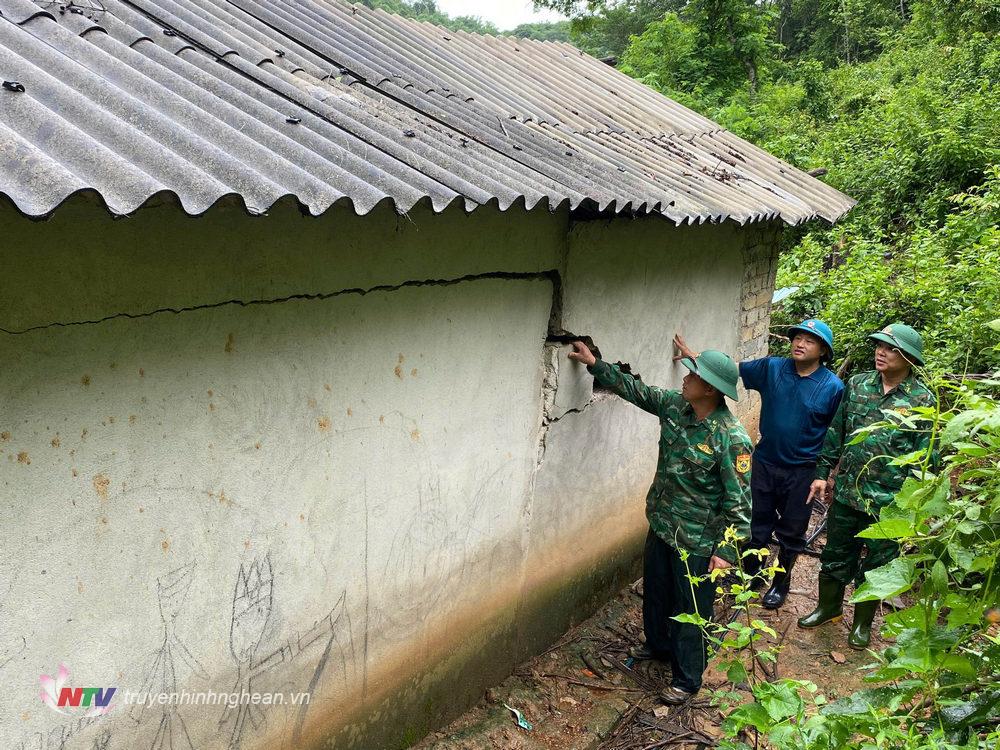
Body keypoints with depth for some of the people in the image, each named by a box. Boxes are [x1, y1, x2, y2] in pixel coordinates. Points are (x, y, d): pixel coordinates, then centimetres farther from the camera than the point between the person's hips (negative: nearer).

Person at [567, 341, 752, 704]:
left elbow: (740, 500, -22)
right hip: (661, 524, 8)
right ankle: (658, 644, 53)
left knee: (691, 609, 10)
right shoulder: (674, 405, -8)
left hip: (697, 540, -7)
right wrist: (594, 364, 5)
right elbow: (634, 389, 8)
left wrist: (726, 550, -21)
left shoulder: (732, 439, -27)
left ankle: (687, 679, 29)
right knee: (656, 592, 27)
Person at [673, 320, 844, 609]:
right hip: (765, 463, 2)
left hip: (802, 472, -2)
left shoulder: (833, 387, -13)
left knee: (791, 532, 14)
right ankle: (752, 575, 38)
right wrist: (692, 355, -9)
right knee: (757, 524, 16)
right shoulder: (772, 368, -7)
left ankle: (781, 582, 36)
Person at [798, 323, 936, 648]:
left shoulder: (922, 400, -9)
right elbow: (836, 432, 9)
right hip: (847, 492, 3)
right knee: (835, 556, 17)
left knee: (875, 565, 12)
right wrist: (822, 472, 8)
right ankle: (828, 607, 39)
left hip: (887, 501, -3)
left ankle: (863, 622, 32)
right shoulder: (857, 385, 1)